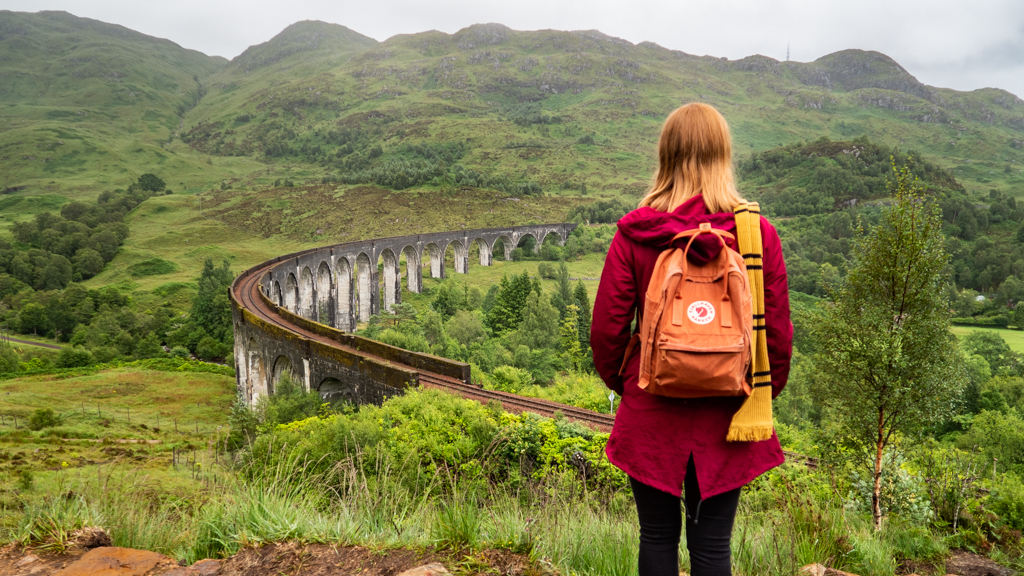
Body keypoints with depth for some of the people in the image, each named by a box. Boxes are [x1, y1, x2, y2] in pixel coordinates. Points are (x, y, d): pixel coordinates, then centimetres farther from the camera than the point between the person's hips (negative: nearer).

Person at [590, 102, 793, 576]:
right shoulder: (759, 233, -6)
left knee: (657, 535, 14)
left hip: (652, 411, 0)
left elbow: (607, 327, -4)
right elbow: (778, 331, -1)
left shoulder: (634, 233, -8)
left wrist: (619, 381, 14)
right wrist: (765, 393, 16)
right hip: (727, 415, 1)